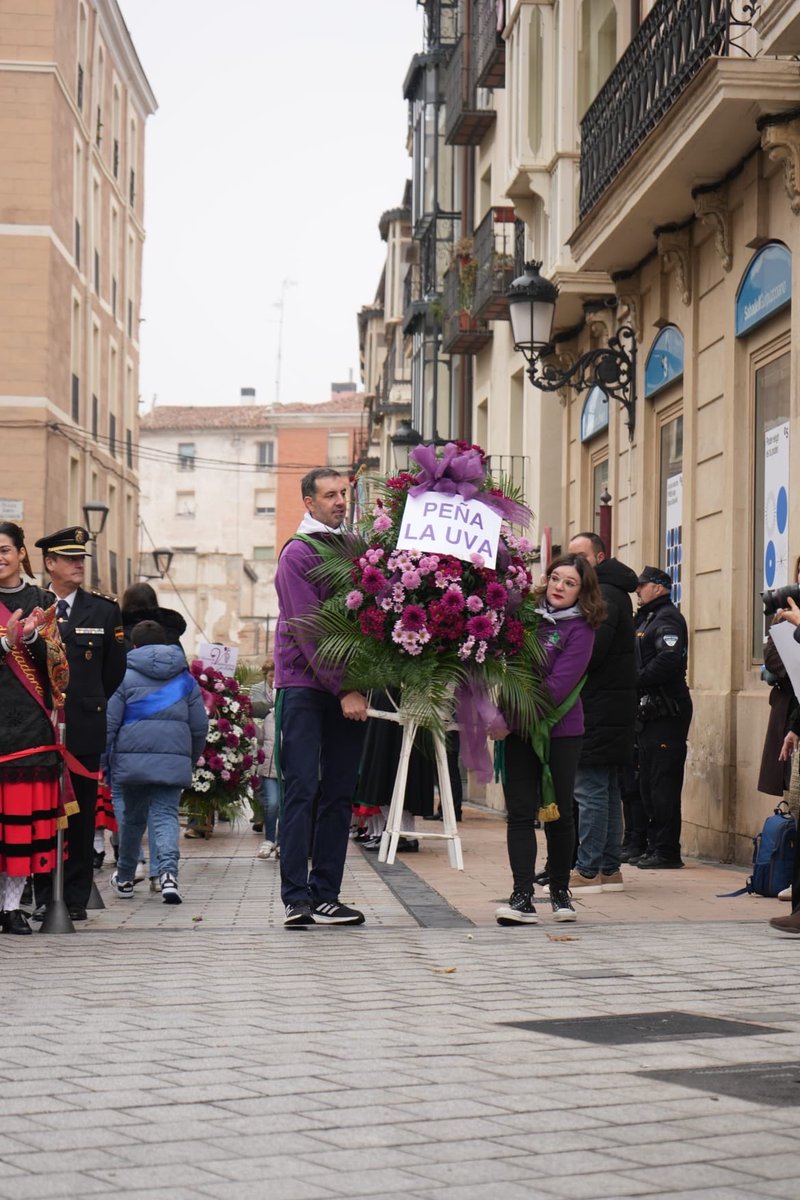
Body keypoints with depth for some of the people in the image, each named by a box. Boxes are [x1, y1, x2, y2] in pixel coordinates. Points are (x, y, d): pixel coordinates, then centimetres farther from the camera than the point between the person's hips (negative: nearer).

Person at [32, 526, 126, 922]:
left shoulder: (104, 610, 7)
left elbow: (115, 668, 15)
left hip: (85, 726, 1)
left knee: (81, 812, 2)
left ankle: (76, 897, 7)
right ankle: (44, 896, 9)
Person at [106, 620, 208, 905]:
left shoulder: (124, 676, 4)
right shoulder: (185, 679, 14)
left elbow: (109, 722, -2)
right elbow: (200, 727, 14)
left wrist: (103, 762, 3)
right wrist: (191, 760, 27)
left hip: (132, 758, -1)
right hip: (173, 758, 1)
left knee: (132, 817, 14)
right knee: (167, 815, -4)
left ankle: (125, 878, 28)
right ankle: (168, 872, -28)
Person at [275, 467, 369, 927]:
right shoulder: (298, 552, -4)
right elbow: (309, 629, -11)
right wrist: (344, 689, -16)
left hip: (348, 689, 6)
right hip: (305, 685, -6)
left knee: (339, 793, 4)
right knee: (303, 790, -7)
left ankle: (325, 896, 8)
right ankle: (297, 898, -6)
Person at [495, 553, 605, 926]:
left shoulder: (579, 630, -5)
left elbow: (557, 687, -14)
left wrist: (514, 712, -18)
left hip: (560, 731, -3)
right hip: (517, 730, 3)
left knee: (559, 812, 6)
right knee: (520, 811, -3)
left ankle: (560, 891, 22)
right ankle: (522, 898, -6)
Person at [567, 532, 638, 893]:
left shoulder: (604, 595, -11)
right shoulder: (611, 593, 21)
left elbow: (590, 651, -21)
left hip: (598, 709, -10)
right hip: (611, 707, 10)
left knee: (590, 790, -9)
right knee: (607, 791, 12)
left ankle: (588, 870, -8)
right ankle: (610, 869, 16)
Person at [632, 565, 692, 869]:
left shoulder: (668, 618, -9)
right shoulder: (645, 619, 21)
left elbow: (669, 659, -23)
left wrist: (637, 679, -17)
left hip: (667, 713, -10)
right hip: (650, 713, 10)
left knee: (663, 783, -9)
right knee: (648, 783, 12)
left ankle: (667, 852, -8)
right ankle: (655, 847, 18)